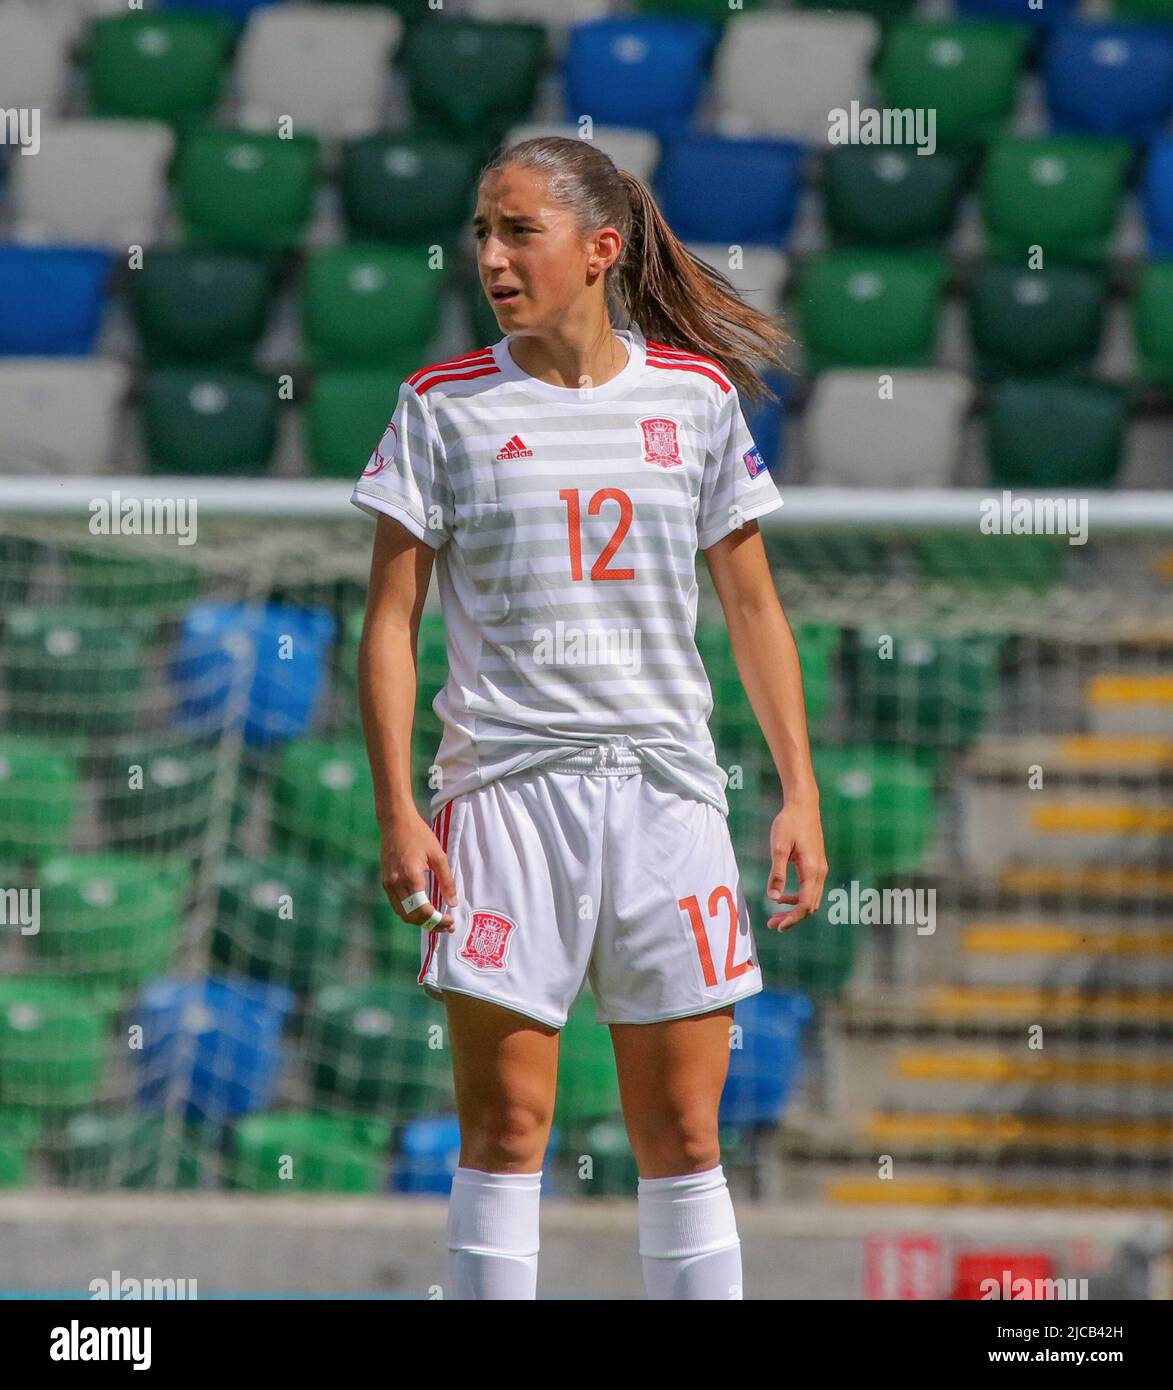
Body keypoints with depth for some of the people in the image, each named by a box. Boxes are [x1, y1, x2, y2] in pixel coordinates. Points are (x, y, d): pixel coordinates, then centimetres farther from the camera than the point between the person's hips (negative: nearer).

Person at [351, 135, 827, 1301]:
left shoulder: (697, 395, 7)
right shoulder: (445, 406, 2)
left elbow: (752, 607, 12)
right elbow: (390, 618, 2)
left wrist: (799, 790, 5)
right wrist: (396, 811, -7)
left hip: (668, 786, 2)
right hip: (504, 782, -2)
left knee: (682, 1138, 2)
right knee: (505, 1127, -4)